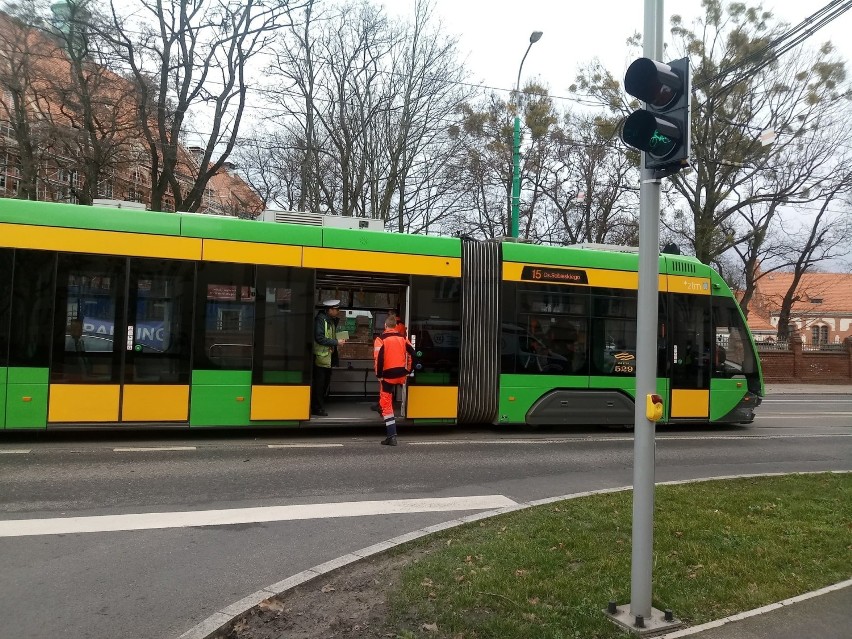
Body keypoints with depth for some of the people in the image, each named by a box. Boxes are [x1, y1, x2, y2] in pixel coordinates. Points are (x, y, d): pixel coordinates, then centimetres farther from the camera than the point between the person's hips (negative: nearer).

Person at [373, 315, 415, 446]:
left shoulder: (381, 339, -6)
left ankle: (391, 436, -7)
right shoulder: (403, 338, 8)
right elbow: (412, 354, 4)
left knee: (386, 404, 0)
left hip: (388, 375, -5)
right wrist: (408, 370, 11)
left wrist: (379, 375, -9)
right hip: (401, 374, 5)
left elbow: (379, 358, -17)